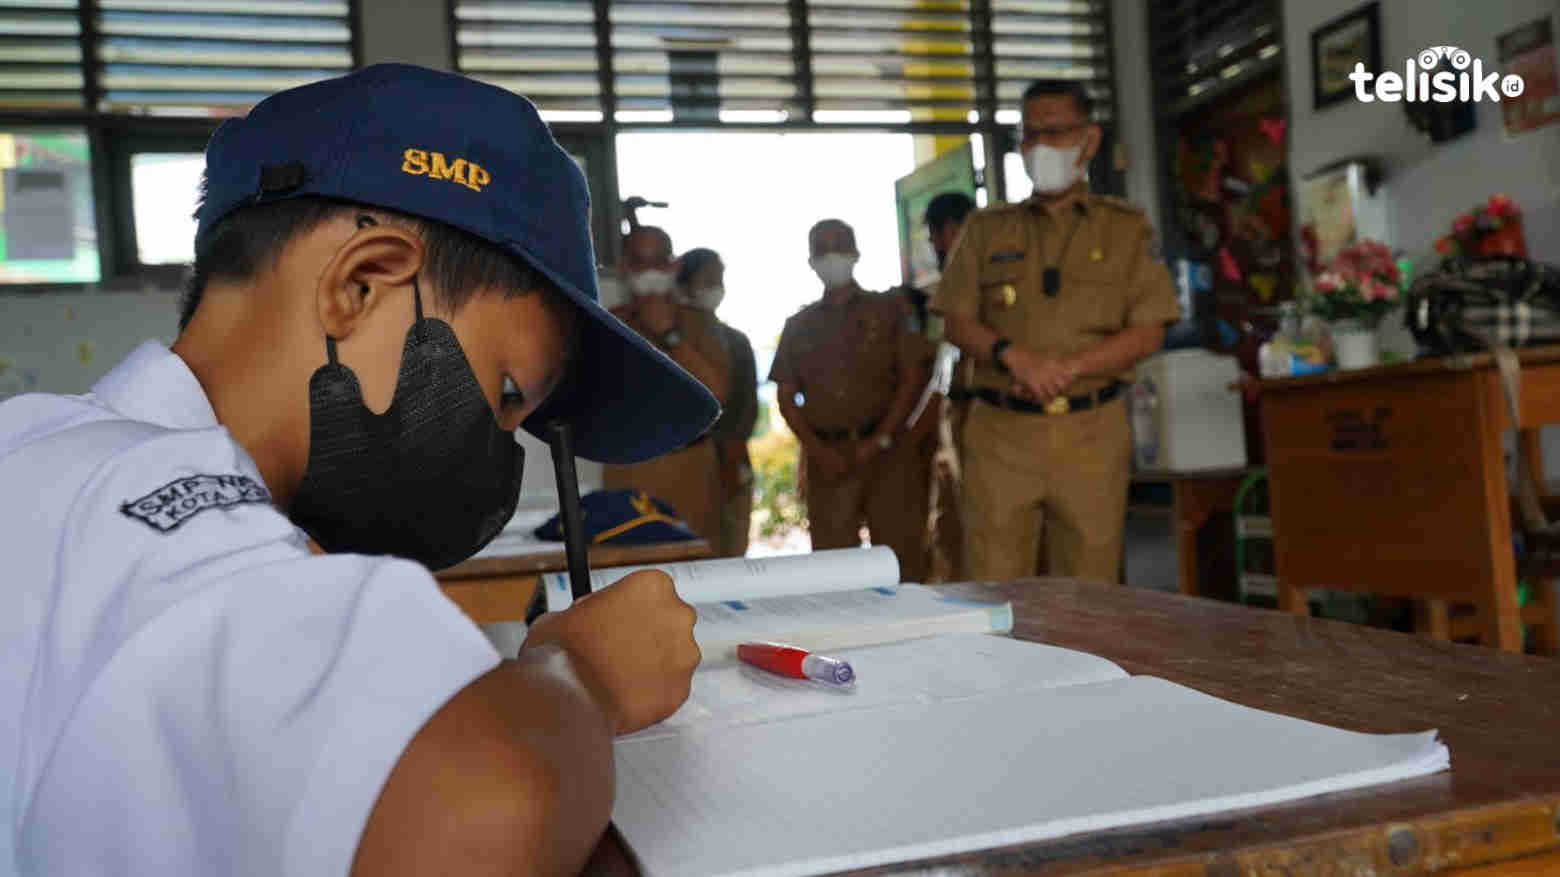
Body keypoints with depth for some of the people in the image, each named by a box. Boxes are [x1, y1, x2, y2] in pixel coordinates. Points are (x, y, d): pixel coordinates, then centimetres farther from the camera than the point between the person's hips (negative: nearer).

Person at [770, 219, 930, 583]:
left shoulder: (887, 310, 10)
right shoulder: (799, 325, 16)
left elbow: (913, 378, 3)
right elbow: (787, 397, 11)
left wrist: (880, 440, -8)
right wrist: (817, 449, -5)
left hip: (885, 453, -2)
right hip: (828, 457, 2)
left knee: (900, 559, -6)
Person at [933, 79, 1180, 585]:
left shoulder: (1126, 230, 12)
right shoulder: (986, 229, 15)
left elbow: (1148, 332, 3)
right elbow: (958, 323, 7)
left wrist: (1070, 367, -12)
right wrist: (1014, 355, -13)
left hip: (1091, 433, 0)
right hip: (1001, 432, 1)